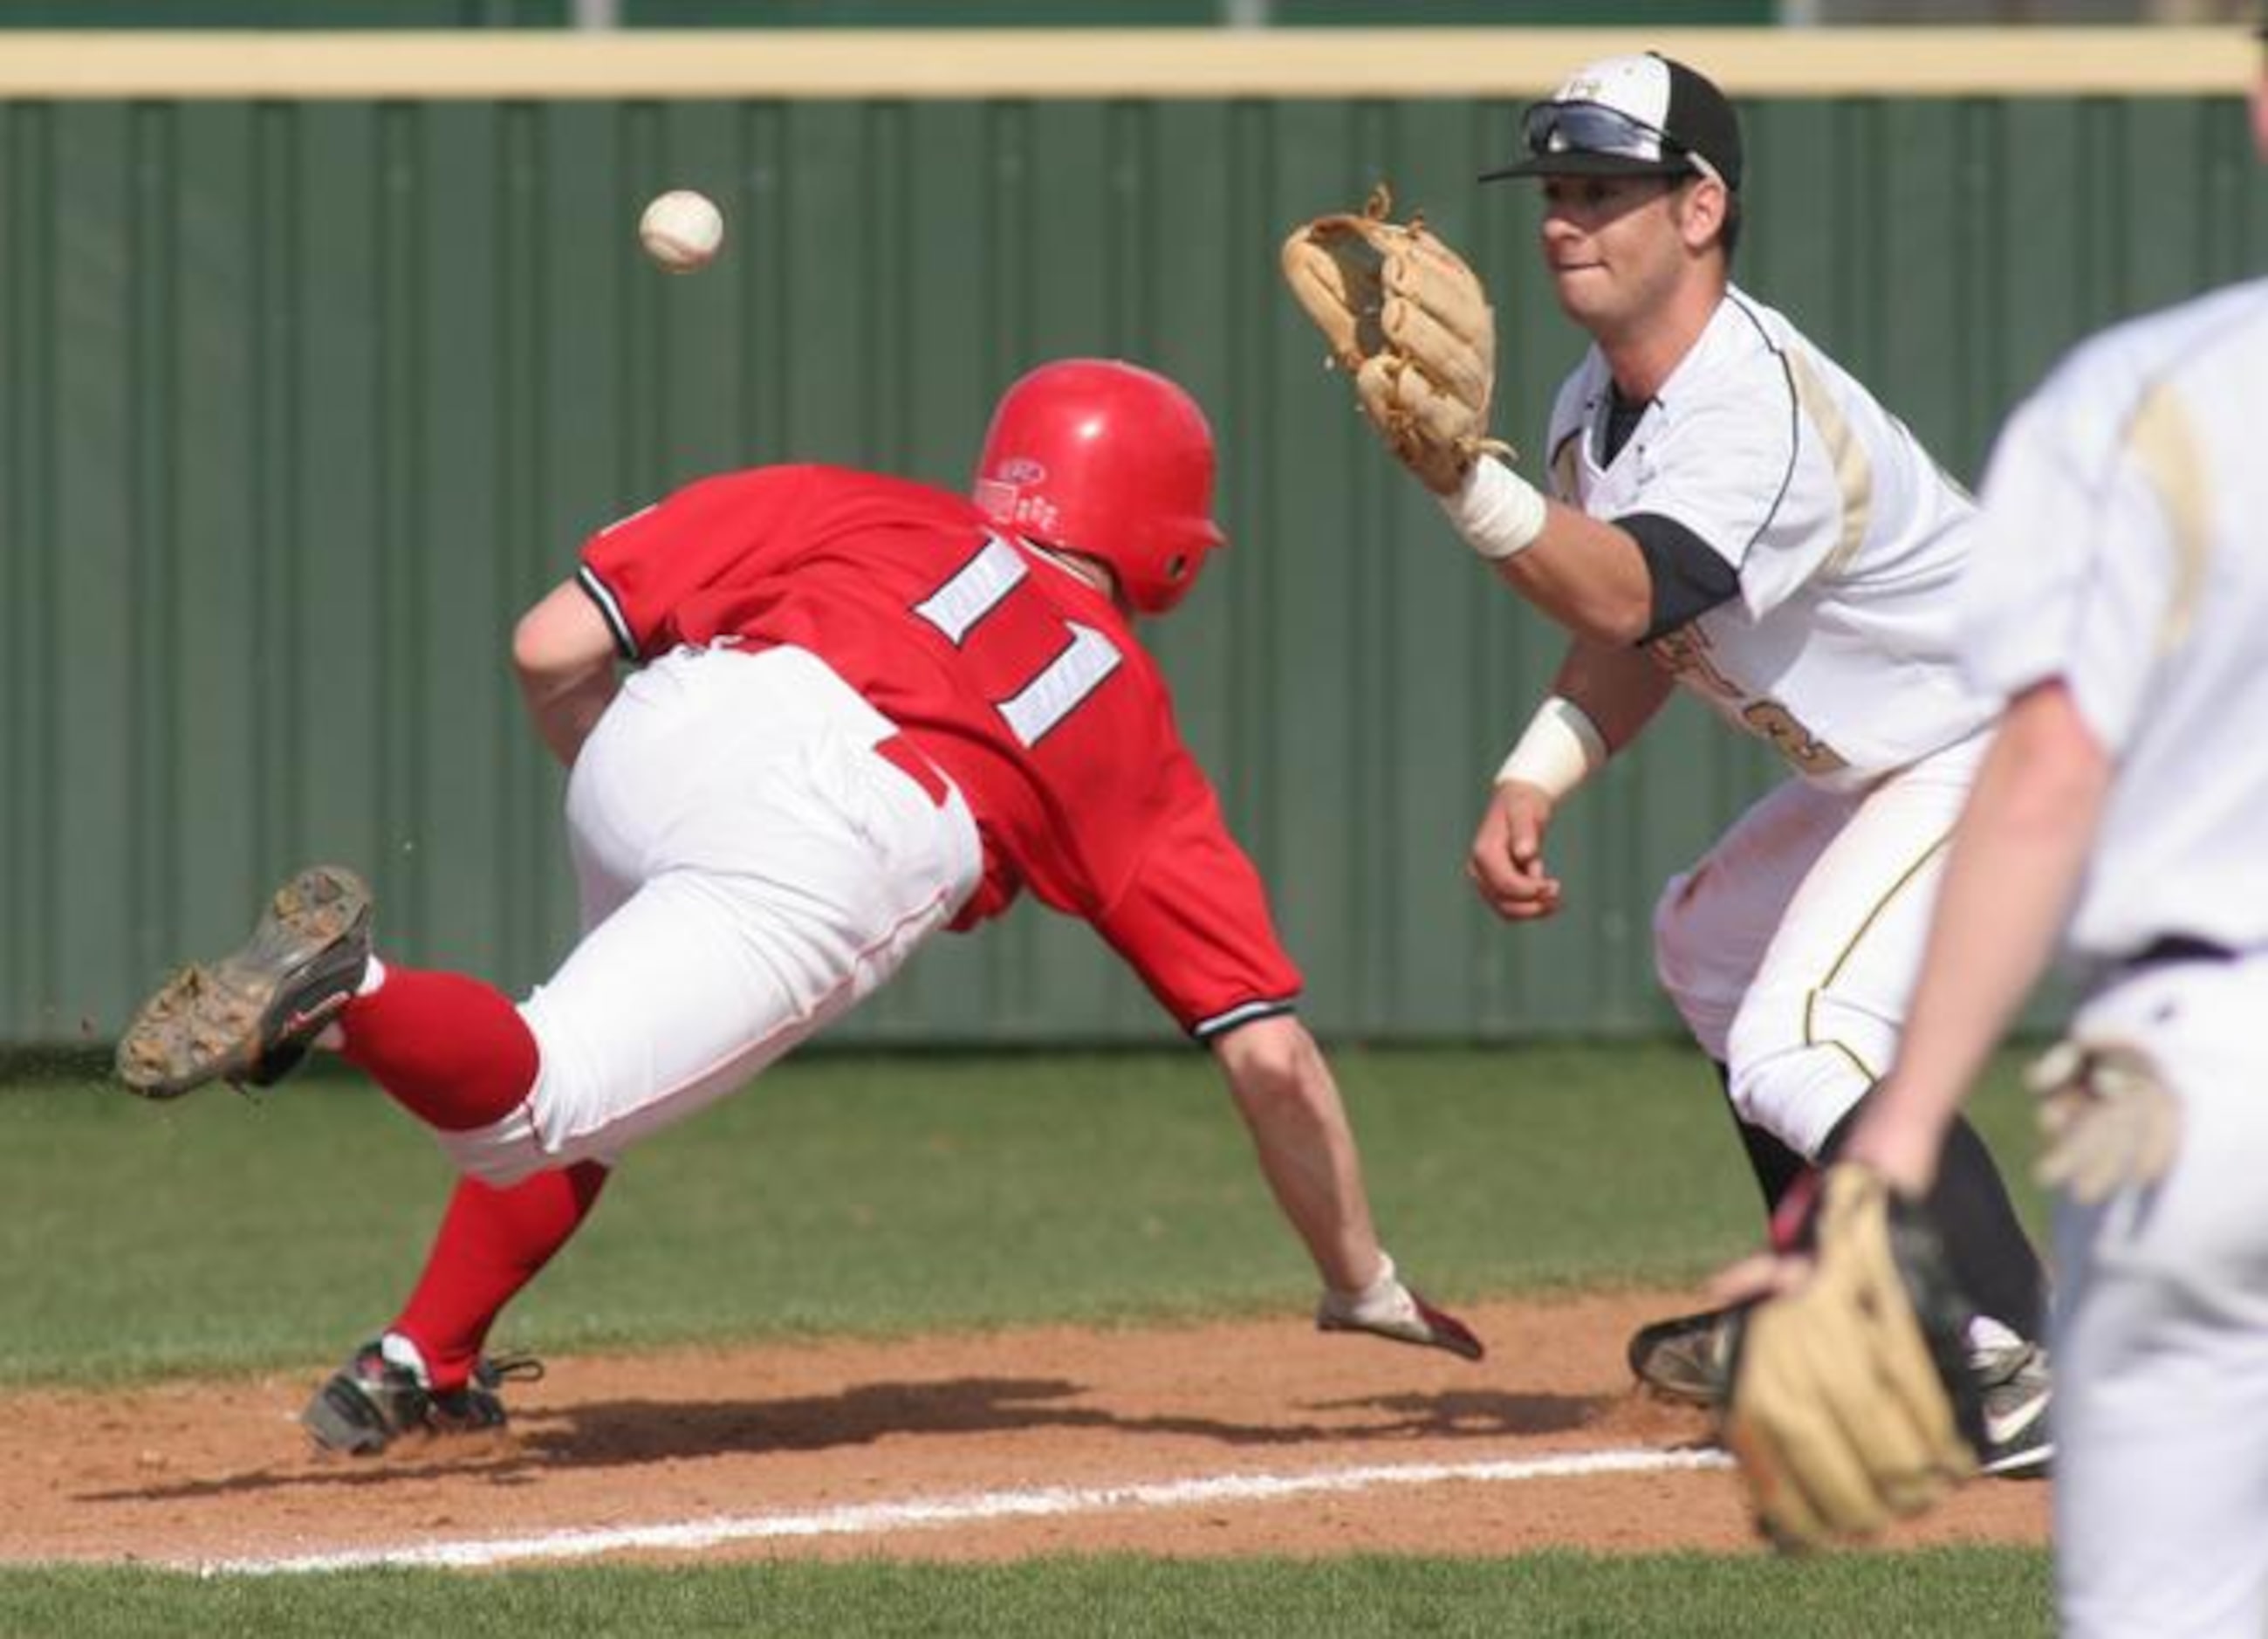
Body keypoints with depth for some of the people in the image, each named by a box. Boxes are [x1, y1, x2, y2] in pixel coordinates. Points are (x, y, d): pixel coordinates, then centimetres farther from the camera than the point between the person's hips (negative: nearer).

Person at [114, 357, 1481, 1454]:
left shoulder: (839, 507, 31)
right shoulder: (1141, 738, 31)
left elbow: (553, 652, 19)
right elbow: (1271, 1052, 27)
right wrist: (1366, 1286, 38)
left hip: (665, 737, 3)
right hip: (842, 854, -3)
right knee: (544, 1103, -8)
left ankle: (420, 1369, 23)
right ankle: (341, 987, -36)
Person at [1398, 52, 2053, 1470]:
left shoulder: (1764, 412, -30)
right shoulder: (1601, 408, 2)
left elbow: (1628, 600, -44)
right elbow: (1635, 634, 13)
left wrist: (1461, 473, -58)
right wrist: (1533, 782, -3)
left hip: (2024, 744, -11)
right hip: (1886, 763, 11)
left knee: (1801, 1045, -25)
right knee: (1713, 944, 28)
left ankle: (2024, 1374, -29)